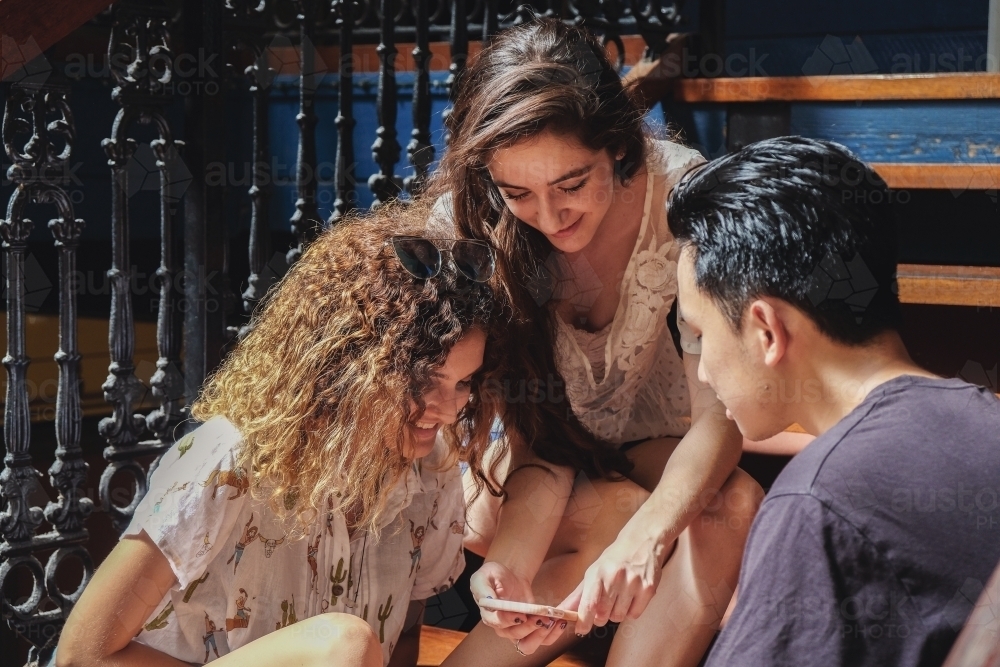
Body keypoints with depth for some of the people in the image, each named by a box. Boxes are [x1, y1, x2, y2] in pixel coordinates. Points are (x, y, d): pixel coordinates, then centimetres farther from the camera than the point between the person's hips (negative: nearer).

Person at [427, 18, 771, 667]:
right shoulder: (466, 221, -24)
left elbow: (717, 410, -28)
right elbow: (530, 427, -20)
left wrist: (648, 536, -47)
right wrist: (510, 559, -40)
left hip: (642, 447, 2)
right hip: (529, 450, -1)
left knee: (730, 505, -30)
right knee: (620, 513, -32)